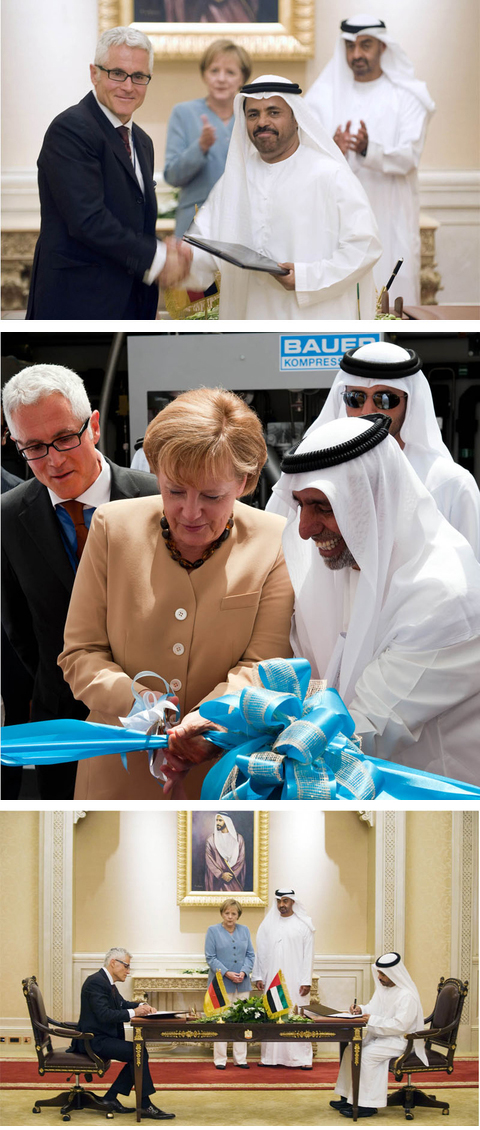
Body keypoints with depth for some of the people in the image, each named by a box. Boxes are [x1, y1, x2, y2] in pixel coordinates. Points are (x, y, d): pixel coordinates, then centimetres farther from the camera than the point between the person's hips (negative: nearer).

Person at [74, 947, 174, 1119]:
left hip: (102, 1038, 11)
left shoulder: (107, 982, 15)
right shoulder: (96, 982, -17)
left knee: (138, 1054, 6)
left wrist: (141, 1006, 4)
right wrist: (133, 1012, -20)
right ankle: (145, 1106, -16)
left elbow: (122, 1004, 24)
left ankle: (110, 1098, 4)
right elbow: (104, 1014, -26)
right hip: (95, 1041, -11)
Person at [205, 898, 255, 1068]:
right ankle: (220, 1059, 0)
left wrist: (244, 972, -7)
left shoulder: (244, 931, 12)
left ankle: (240, 1059, 10)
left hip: (242, 984, 4)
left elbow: (250, 955, 11)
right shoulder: (213, 931, 1)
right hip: (221, 983, -4)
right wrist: (227, 973, -14)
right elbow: (210, 957, -4)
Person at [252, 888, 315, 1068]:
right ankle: (271, 1057, 5)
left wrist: (306, 981, -7)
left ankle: (302, 1058, 0)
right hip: (272, 978, 3)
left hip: (295, 979, -2)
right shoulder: (268, 924, 9)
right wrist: (258, 977, 4)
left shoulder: (303, 925, 2)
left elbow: (308, 954, -1)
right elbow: (261, 952, 11)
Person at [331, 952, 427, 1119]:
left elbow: (400, 1025, -27)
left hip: (400, 1041, -10)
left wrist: (373, 1020, -25)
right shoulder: (383, 988, 10)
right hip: (381, 1036, 10)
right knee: (351, 1050, 0)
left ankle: (367, 1105, -23)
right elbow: (374, 1008, 19)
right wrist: (361, 1009, -4)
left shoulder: (407, 996, -21)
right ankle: (348, 1098, 3)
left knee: (366, 1055, -26)